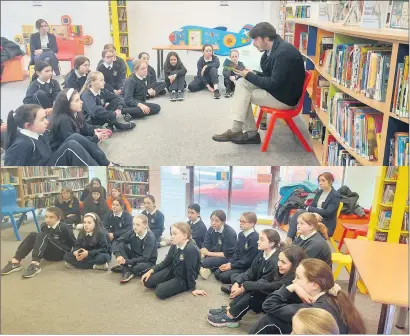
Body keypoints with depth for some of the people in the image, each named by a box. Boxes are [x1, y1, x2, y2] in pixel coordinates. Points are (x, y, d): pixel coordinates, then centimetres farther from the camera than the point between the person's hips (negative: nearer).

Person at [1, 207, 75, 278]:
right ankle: (15, 262, -26)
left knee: (42, 236, -29)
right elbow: (42, 240, 20)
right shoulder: (44, 226, 5)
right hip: (48, 253, 7)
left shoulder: (64, 228, -16)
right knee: (33, 235, -15)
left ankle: (35, 264, -47)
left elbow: (73, 243, -9)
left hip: (61, 253, -7)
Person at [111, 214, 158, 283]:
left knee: (139, 267, -39)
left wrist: (127, 261, -35)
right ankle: (127, 271, -20)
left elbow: (145, 258, -28)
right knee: (120, 245, -17)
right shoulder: (132, 232, -13)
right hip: (134, 257, 5)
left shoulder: (150, 238, -25)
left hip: (147, 262, -5)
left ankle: (124, 268, -8)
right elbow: (116, 242, -14)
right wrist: (118, 255, -33)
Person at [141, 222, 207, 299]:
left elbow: (190, 270, -25)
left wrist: (193, 288, -15)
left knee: (160, 291, -24)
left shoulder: (191, 249, -31)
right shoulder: (174, 246, -5)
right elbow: (166, 262, 5)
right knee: (147, 281, -4)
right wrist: (151, 271, -5)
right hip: (172, 271, 7)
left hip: (184, 279, -7)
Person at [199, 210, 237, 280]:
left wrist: (208, 253, -18)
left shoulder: (230, 233, -19)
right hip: (213, 255, 6)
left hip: (227, 258, -6)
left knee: (204, 262, -28)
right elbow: (205, 246, -6)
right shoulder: (211, 229, -2)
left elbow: (227, 254, -19)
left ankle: (209, 269, -4)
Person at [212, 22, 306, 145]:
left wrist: (249, 76, -15)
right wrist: (252, 74, -4)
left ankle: (236, 131, 3)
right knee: (241, 83, -1)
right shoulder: (275, 48, 6)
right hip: (277, 88, 9)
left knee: (243, 95, -13)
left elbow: (273, 84, -24)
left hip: (284, 97, -9)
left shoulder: (283, 52, -23)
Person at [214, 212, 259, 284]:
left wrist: (231, 266, -17)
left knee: (223, 276, -19)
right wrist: (229, 263, -6)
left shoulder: (255, 238, -21)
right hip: (238, 263, 9)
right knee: (217, 273, -3)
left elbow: (248, 260, -21)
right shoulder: (241, 234, 8)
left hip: (247, 267, -9)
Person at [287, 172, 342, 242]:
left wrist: (310, 209, -13)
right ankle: (289, 240, -25)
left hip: (326, 225, -7)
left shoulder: (336, 196, -8)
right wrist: (318, 210, -17)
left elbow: (327, 213, -17)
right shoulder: (319, 192, 13)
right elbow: (311, 205, 9)